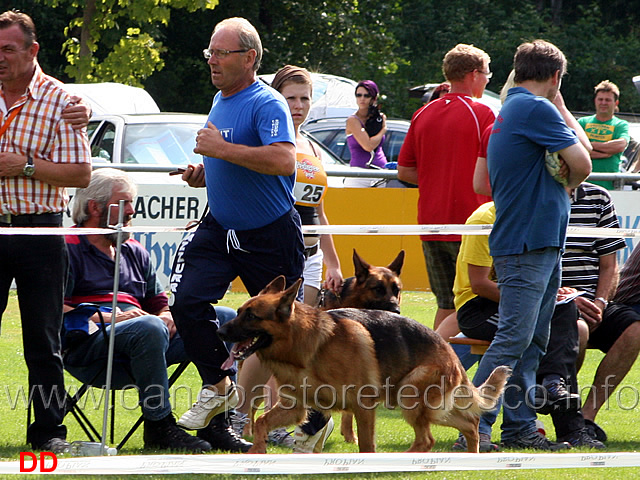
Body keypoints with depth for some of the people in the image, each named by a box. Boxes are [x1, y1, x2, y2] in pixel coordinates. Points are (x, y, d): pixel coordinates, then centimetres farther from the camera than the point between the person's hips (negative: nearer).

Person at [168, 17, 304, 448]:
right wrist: (204, 172, 6)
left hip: (270, 235, -7)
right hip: (219, 228, 7)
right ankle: (219, 386, 6)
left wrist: (222, 150, -29)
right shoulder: (220, 101, 11)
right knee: (186, 302, -10)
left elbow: (283, 161, -34)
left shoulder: (266, 104, -18)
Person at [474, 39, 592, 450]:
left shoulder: (508, 111, 19)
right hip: (528, 244, -10)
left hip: (541, 246, 10)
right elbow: (582, 164, -10)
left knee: (532, 340, 12)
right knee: (514, 339, -12)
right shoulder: (538, 109, -12)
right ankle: (474, 428, -14)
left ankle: (520, 428, 14)